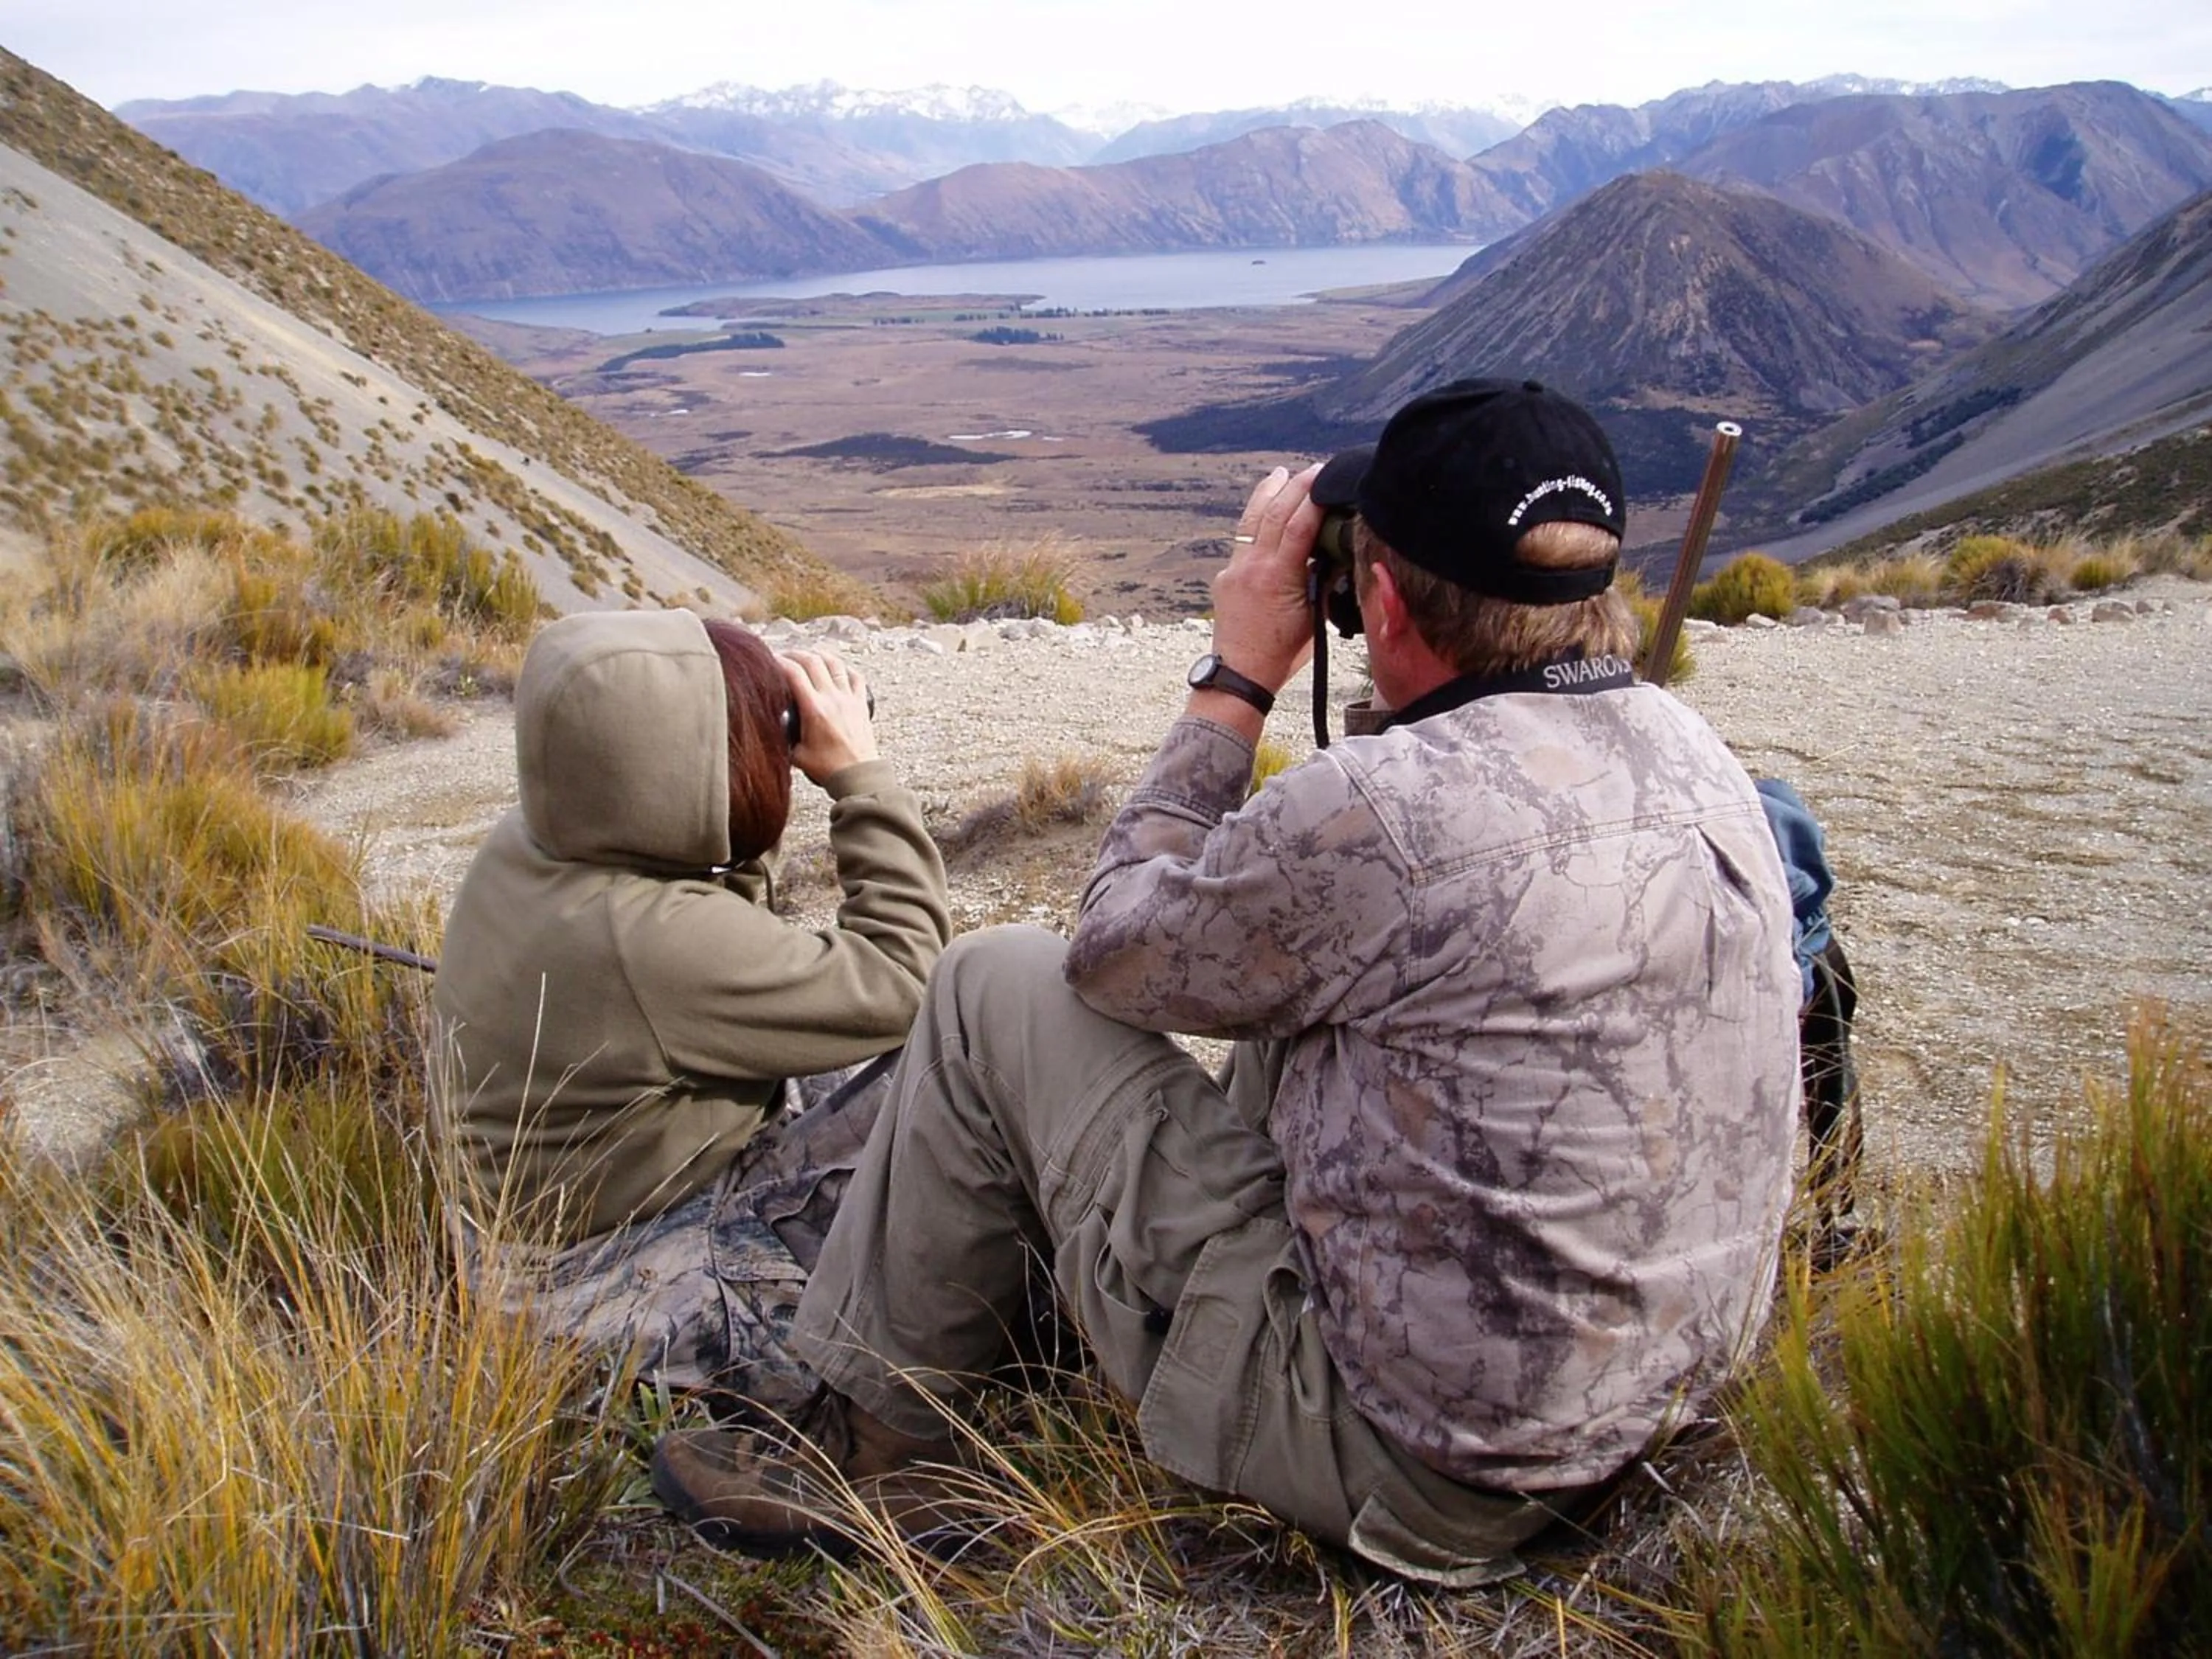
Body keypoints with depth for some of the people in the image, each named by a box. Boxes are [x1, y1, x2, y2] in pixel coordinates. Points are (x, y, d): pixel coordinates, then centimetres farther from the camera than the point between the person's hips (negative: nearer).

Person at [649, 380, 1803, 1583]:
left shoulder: (1390, 809, -27)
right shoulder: (1700, 756, -1)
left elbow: (1114, 945, -8)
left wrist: (1238, 676, -2)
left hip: (1410, 1469, -8)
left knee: (994, 989, -3)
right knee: (1284, 974, 24)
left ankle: (872, 1447, 15)